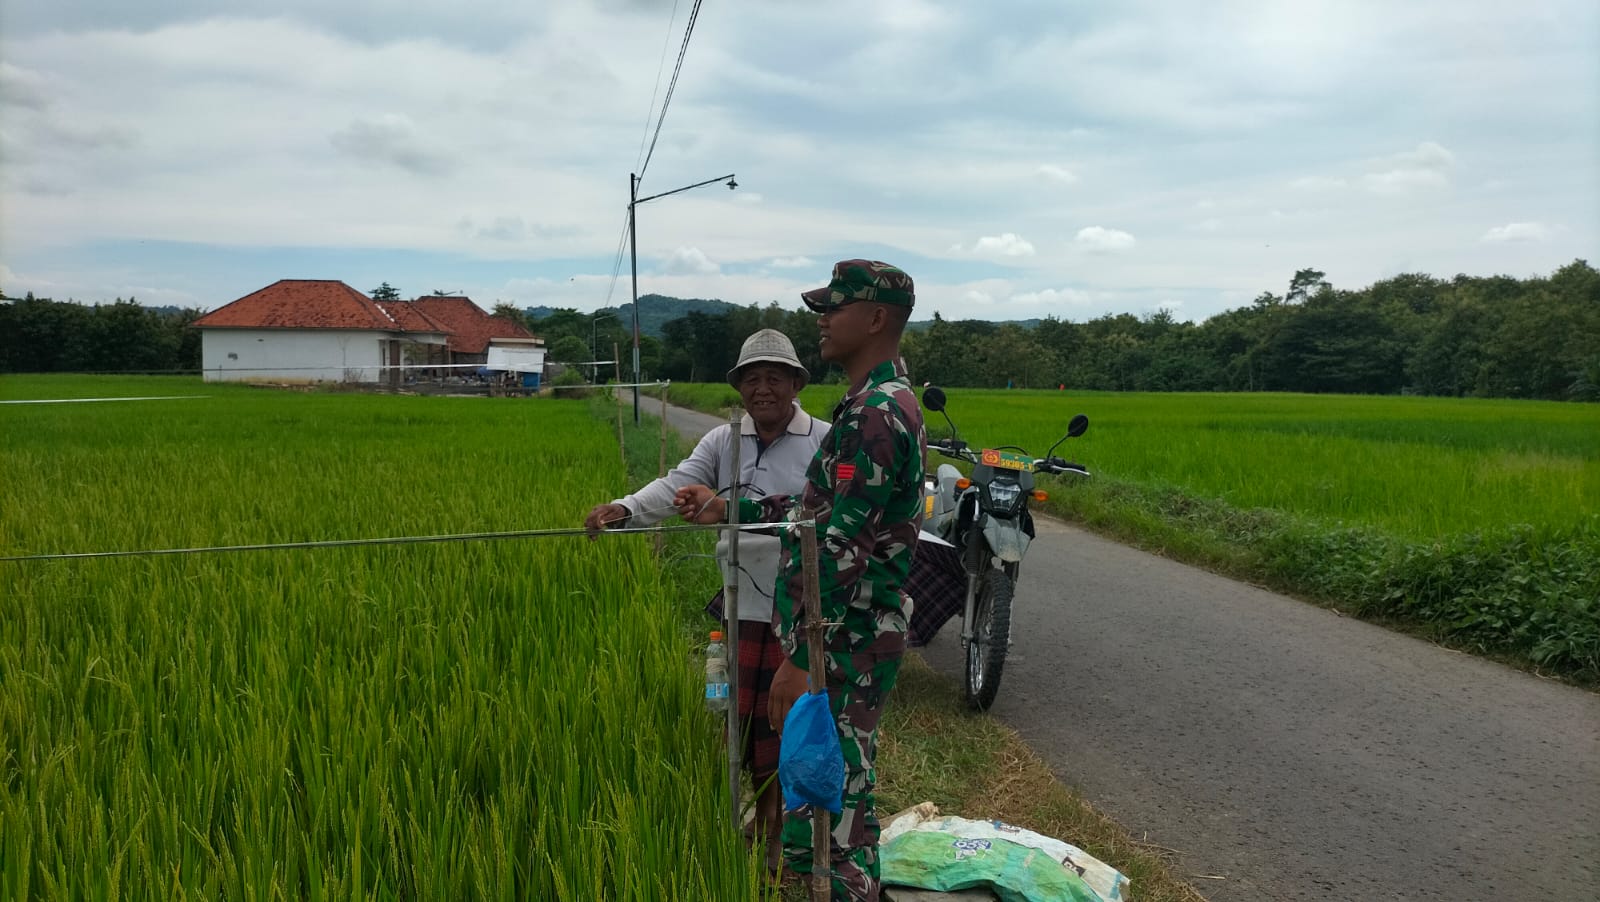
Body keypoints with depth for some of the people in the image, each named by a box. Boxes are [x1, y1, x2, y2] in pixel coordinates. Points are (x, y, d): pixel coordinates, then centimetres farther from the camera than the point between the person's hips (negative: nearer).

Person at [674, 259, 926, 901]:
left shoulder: (877, 413, -21)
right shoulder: (877, 402, 12)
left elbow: (843, 548, -25)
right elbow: (827, 511, 18)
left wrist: (802, 659, -24)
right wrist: (730, 509, 17)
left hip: (846, 645, -10)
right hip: (841, 635, 10)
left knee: (837, 801, 2)